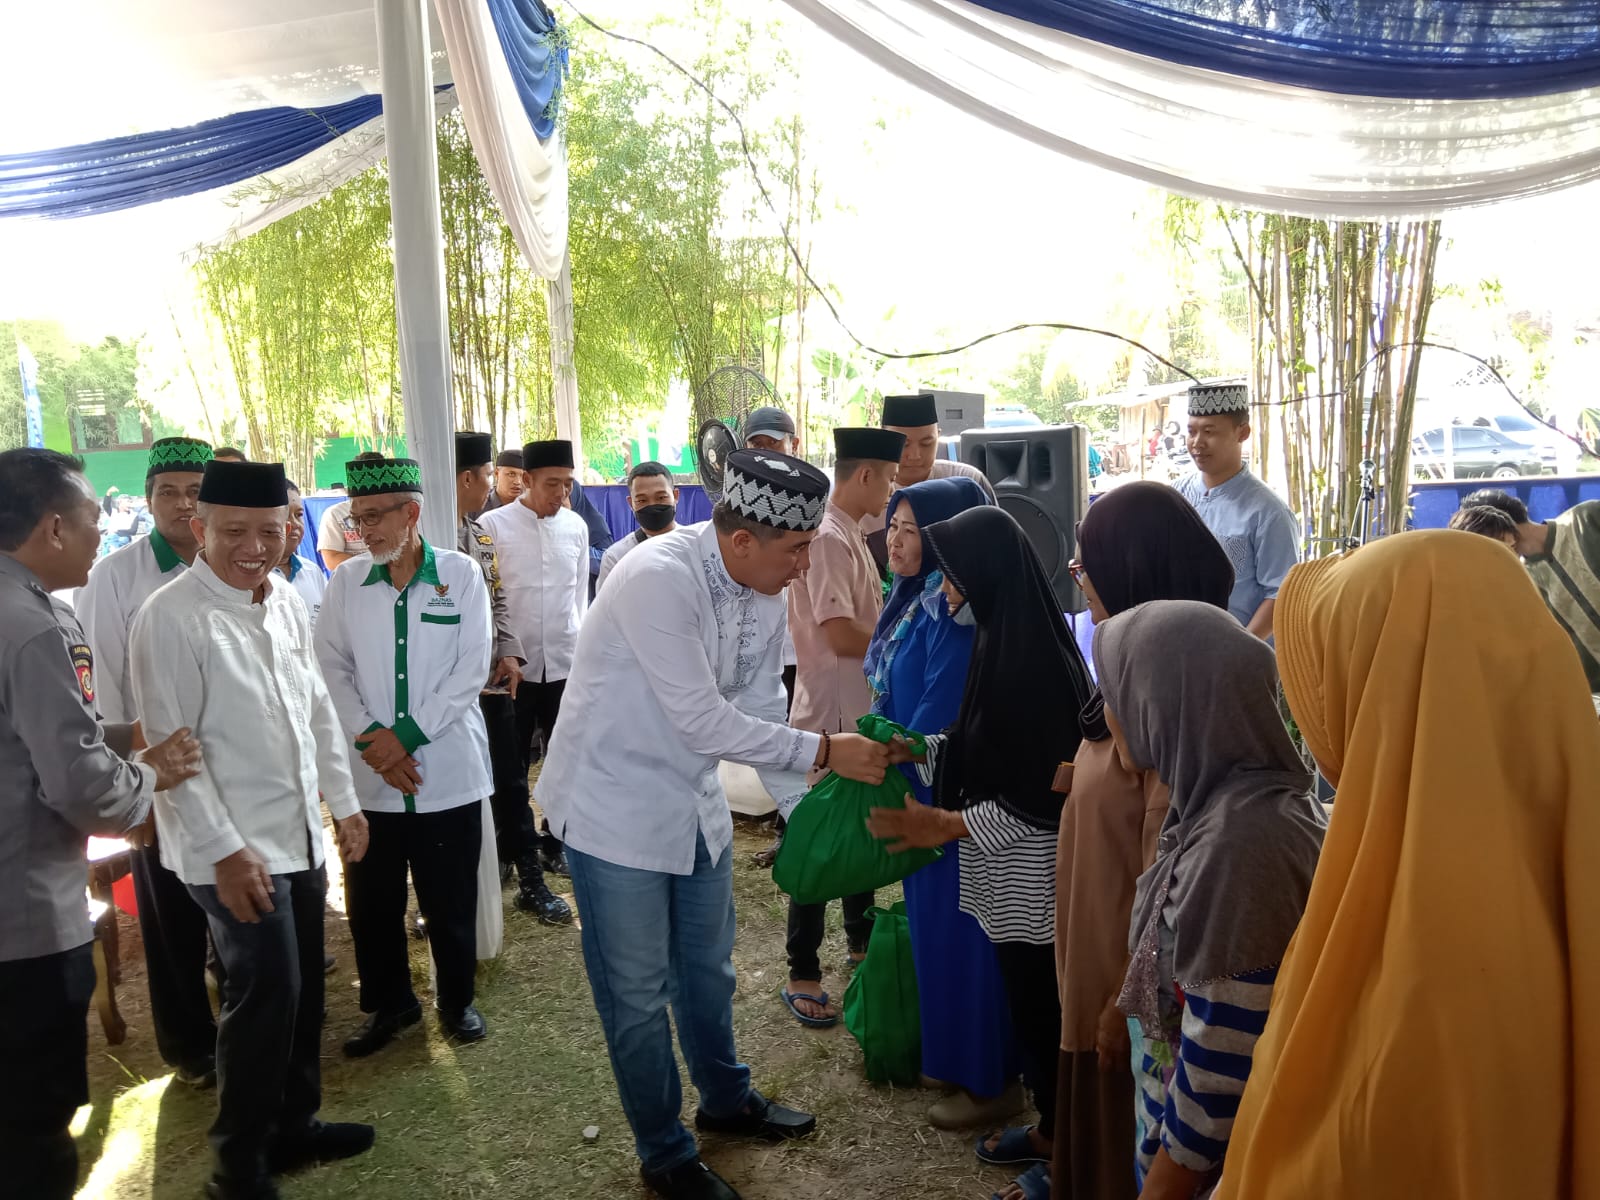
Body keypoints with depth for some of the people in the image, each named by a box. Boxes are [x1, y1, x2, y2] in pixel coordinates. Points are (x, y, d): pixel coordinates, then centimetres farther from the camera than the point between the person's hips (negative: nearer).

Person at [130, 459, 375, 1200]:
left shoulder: (286, 603, 6)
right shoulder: (171, 617, -15)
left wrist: (344, 803, 14)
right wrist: (225, 850, -18)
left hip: (301, 834, 7)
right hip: (235, 849, -7)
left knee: (302, 988, 17)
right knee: (266, 995, 0)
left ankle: (292, 1125, 37)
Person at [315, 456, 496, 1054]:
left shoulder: (461, 574, -3)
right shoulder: (347, 581, 4)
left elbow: (471, 668, -7)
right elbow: (332, 668, 2)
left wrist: (407, 734, -13)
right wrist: (370, 737, -11)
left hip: (447, 768, -2)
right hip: (371, 774, 2)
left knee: (450, 900, 8)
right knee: (371, 901, 10)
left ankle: (456, 1000, 30)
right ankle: (389, 1003, 32)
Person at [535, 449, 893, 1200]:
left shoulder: (765, 594, -5)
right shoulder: (658, 581, -29)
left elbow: (761, 710, 3)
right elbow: (705, 722, -29)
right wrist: (825, 753, -25)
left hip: (693, 801, 7)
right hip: (618, 805, -7)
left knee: (708, 968, 22)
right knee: (638, 992, 8)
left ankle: (725, 1099, 47)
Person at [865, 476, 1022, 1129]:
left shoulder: (954, 608, -21)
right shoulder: (915, 597, 8)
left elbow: (942, 709, -23)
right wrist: (891, 766, 8)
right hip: (922, 788, 9)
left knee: (962, 933, 3)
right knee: (934, 925, 19)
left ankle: (990, 1081, 20)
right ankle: (954, 1056, 37)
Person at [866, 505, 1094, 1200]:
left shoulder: (1036, 661, -25)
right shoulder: (1004, 642, 3)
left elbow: (1047, 793, -23)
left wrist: (951, 824, -22)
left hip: (1033, 874, -9)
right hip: (1008, 868, 9)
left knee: (1040, 1010, 9)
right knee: (1029, 1004, 22)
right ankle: (1052, 1130, 41)